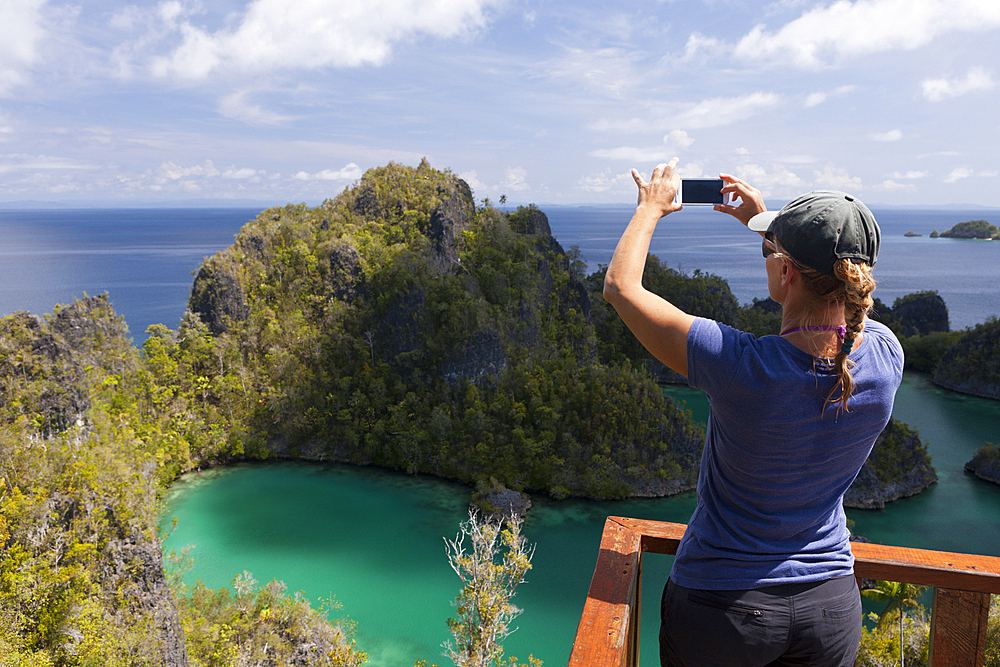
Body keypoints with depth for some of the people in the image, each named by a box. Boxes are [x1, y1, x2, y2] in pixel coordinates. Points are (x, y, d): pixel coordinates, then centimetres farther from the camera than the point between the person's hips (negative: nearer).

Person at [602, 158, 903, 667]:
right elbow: (834, 297, 9)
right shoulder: (885, 357, -16)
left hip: (722, 608, -4)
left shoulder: (741, 368, -31)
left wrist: (651, 207, -2)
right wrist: (764, 220, 13)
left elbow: (620, 286, -18)